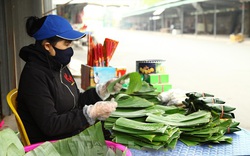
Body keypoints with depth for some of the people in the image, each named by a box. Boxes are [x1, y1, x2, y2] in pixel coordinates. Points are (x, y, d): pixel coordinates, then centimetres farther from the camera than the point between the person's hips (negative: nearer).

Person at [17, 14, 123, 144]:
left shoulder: (59, 66, 7)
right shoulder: (34, 75, -19)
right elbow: (50, 125, -23)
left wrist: (103, 90, 2)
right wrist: (91, 113, -25)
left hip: (73, 136, 8)